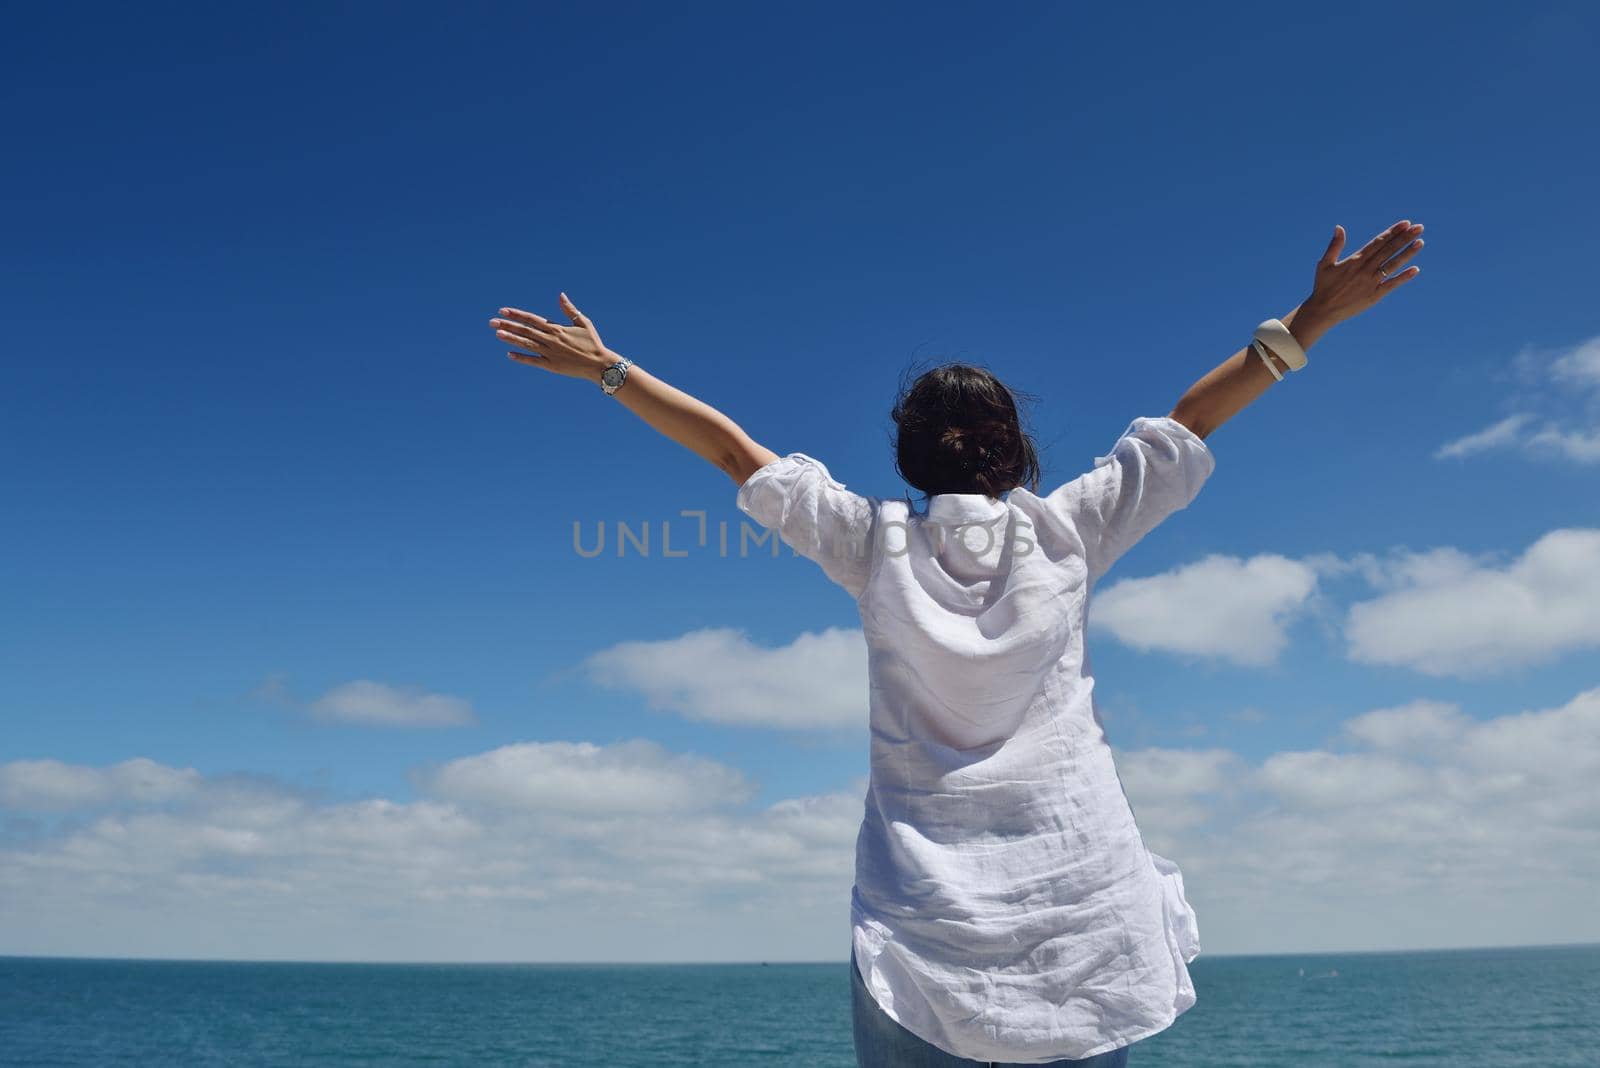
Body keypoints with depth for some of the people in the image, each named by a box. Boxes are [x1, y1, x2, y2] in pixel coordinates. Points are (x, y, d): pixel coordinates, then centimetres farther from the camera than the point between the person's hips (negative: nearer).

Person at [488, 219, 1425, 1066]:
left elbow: (734, 449, 7)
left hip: (925, 905, 0)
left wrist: (608, 368, 15)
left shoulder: (875, 542, 2)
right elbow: (1191, 423, 7)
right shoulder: (1066, 531, 2)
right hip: (1075, 886, 1)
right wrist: (1310, 320, 14)